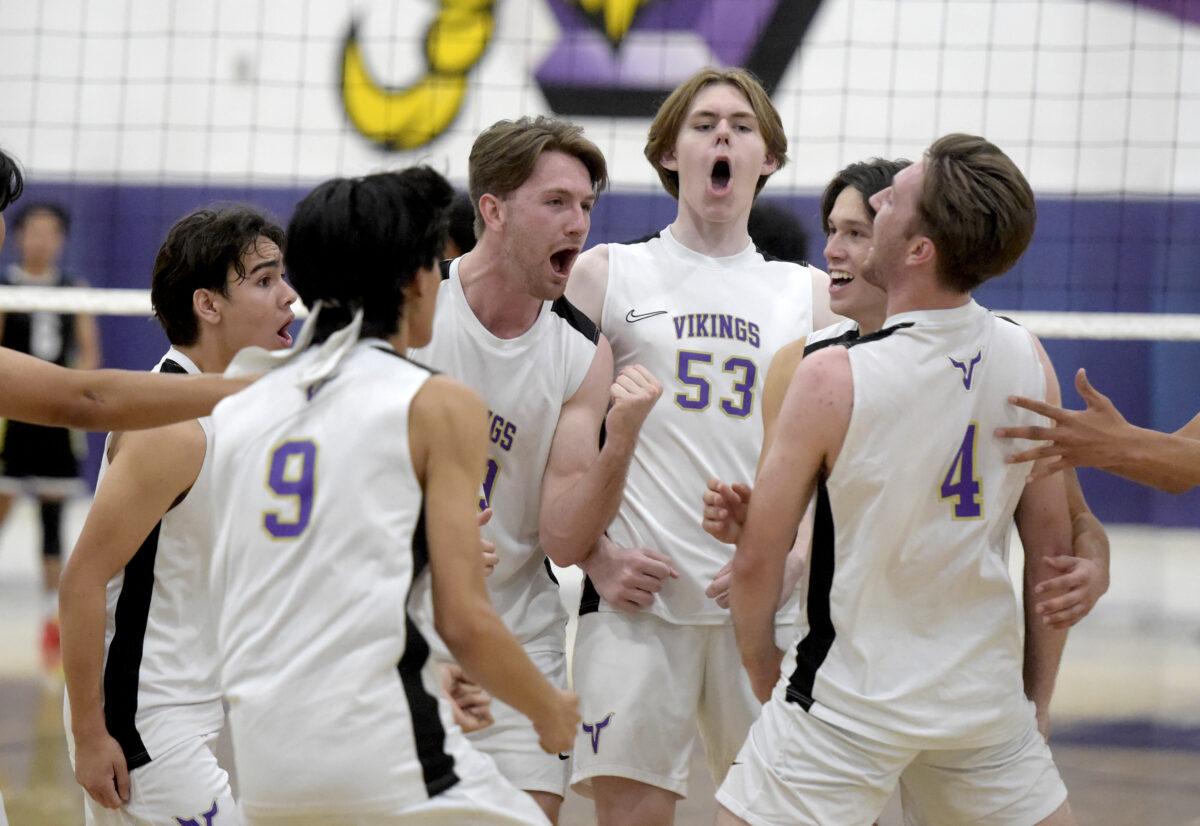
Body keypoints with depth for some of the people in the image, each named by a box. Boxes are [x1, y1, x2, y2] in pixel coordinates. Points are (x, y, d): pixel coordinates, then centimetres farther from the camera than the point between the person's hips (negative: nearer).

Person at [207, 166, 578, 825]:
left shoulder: (234, 411, 15)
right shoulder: (438, 405, 0)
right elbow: (464, 622, -7)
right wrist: (551, 711, 11)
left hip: (260, 769, 6)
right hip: (382, 749, -6)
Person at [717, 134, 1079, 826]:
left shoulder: (834, 378, -17)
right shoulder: (1027, 362, -4)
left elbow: (757, 562, -10)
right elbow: (1053, 549, 4)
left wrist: (765, 677, 7)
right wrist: (1038, 695, 15)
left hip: (850, 700, -4)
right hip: (986, 689, 4)